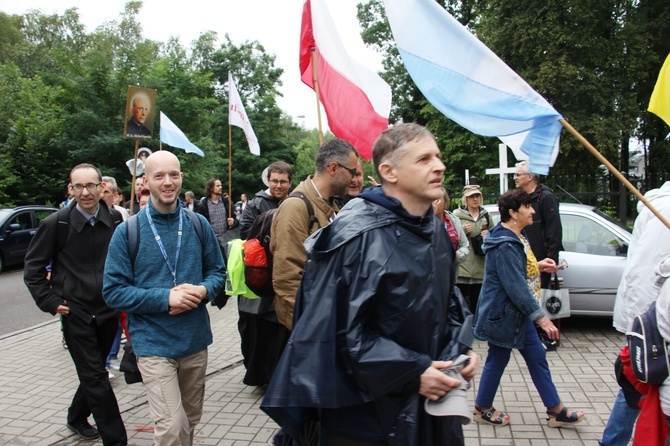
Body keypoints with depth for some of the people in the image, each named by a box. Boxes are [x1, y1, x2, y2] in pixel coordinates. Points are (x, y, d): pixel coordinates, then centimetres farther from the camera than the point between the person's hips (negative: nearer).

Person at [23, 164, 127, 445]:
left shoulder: (116, 220, -3)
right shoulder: (56, 224, -9)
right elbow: (33, 268, 1)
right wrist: (50, 302, -6)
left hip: (108, 311, 3)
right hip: (75, 313, -3)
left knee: (94, 372, 18)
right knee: (96, 378, -1)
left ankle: (77, 417, 43)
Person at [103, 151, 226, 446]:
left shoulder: (199, 225, 1)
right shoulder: (128, 231, -7)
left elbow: (217, 271, 9)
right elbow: (113, 291, -8)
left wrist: (203, 290, -14)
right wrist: (166, 298, -20)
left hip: (196, 340, 4)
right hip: (154, 344, -3)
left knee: (191, 420, 19)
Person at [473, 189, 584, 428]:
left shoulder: (514, 238, 9)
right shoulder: (505, 244, -25)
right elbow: (515, 286, -28)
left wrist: (537, 265, 9)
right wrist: (540, 316, -25)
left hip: (518, 312, 10)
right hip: (503, 313, -10)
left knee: (537, 356, 14)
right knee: (498, 359, 6)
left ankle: (555, 409, 26)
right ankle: (483, 408, 25)